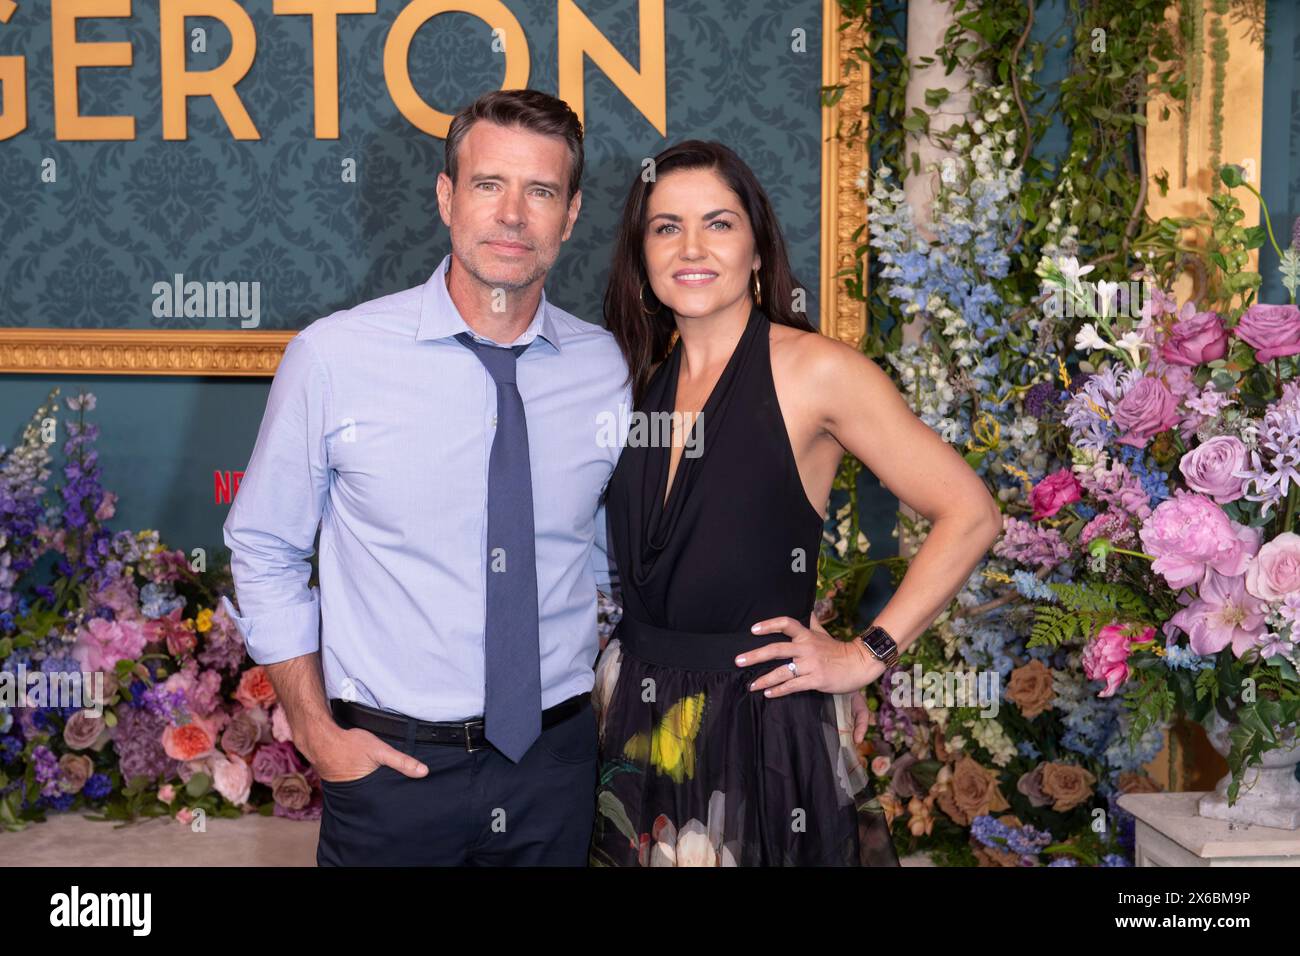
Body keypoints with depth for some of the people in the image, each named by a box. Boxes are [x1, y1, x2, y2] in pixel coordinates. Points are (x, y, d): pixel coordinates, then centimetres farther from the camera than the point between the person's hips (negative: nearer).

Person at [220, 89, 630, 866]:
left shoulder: (609, 370, -3)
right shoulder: (333, 356, -11)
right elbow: (264, 553, -1)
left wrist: (612, 706, 6)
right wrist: (316, 733, -3)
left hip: (556, 760, 3)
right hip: (393, 764, -2)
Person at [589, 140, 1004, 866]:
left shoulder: (814, 370, -12)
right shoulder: (637, 375, 4)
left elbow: (970, 516, -13)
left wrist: (867, 656, -11)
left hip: (765, 723, -4)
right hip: (637, 716, 5)